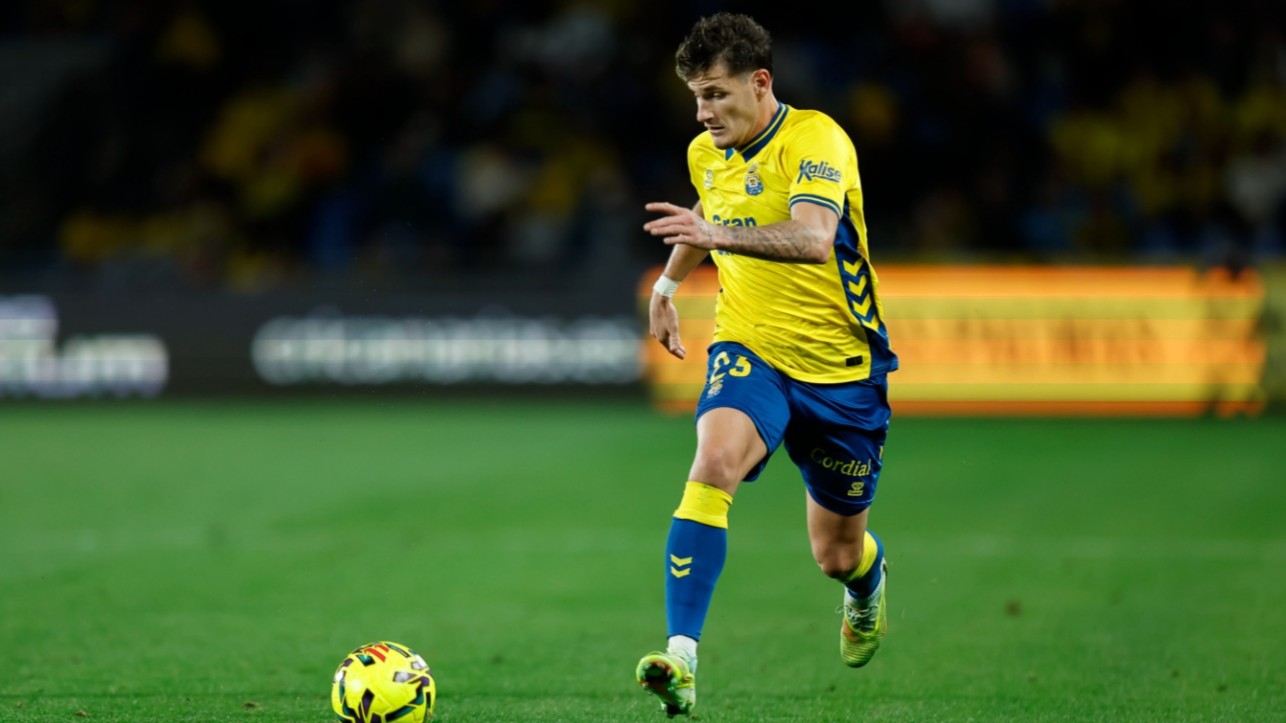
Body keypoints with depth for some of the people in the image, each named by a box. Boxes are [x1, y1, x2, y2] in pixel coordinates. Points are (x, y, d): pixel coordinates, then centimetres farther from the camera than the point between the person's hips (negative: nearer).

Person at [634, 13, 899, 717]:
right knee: (713, 464, -30)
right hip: (749, 349, 3)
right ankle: (681, 659, -37)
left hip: (840, 367, -3)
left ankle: (869, 581, 52)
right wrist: (669, 279, 23)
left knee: (837, 554, 11)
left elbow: (813, 238, -38)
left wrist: (719, 233, -50)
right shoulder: (705, 154, 3)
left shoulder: (816, 139, -18)